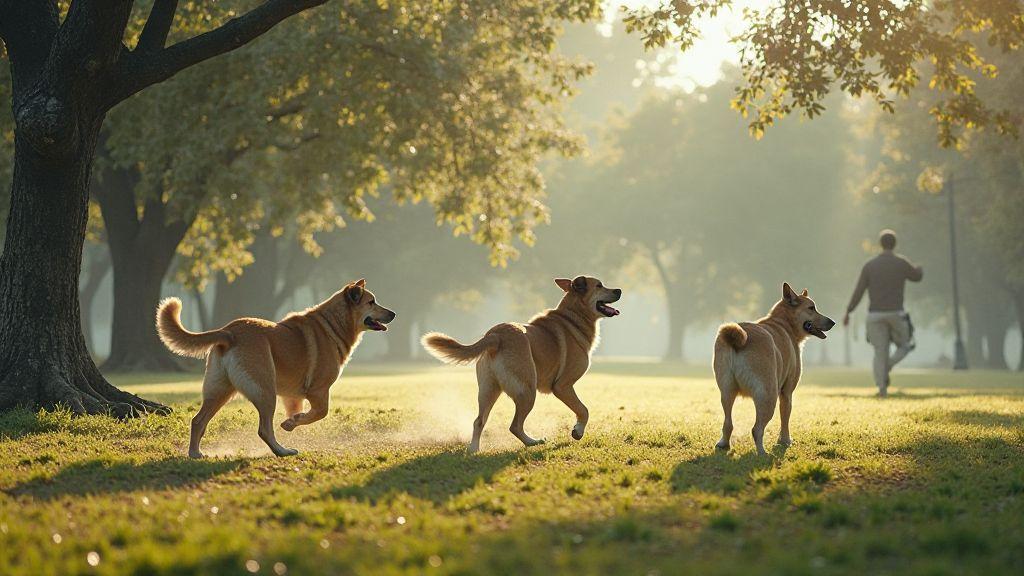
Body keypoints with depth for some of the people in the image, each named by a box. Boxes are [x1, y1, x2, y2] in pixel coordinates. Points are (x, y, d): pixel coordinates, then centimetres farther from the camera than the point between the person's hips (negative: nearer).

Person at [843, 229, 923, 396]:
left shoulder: (869, 265, 0)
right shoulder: (902, 263, -5)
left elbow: (858, 292, -1)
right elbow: (917, 276, 16)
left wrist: (847, 313, 8)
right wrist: (919, 270, 42)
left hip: (875, 315, 2)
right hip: (895, 314, -2)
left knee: (880, 353, 9)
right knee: (905, 346, 17)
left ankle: (882, 388, -3)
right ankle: (888, 366, -13)